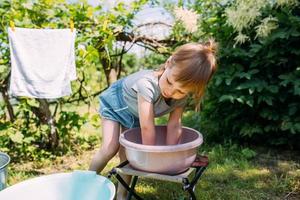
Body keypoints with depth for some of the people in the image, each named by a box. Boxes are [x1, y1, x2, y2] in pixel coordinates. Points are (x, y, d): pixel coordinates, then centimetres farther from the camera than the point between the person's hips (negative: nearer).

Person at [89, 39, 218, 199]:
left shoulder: (182, 96, -27)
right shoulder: (147, 83, -46)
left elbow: (174, 126, -20)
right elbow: (147, 129, -42)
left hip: (135, 114, 5)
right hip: (115, 102, -4)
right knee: (110, 148, -13)